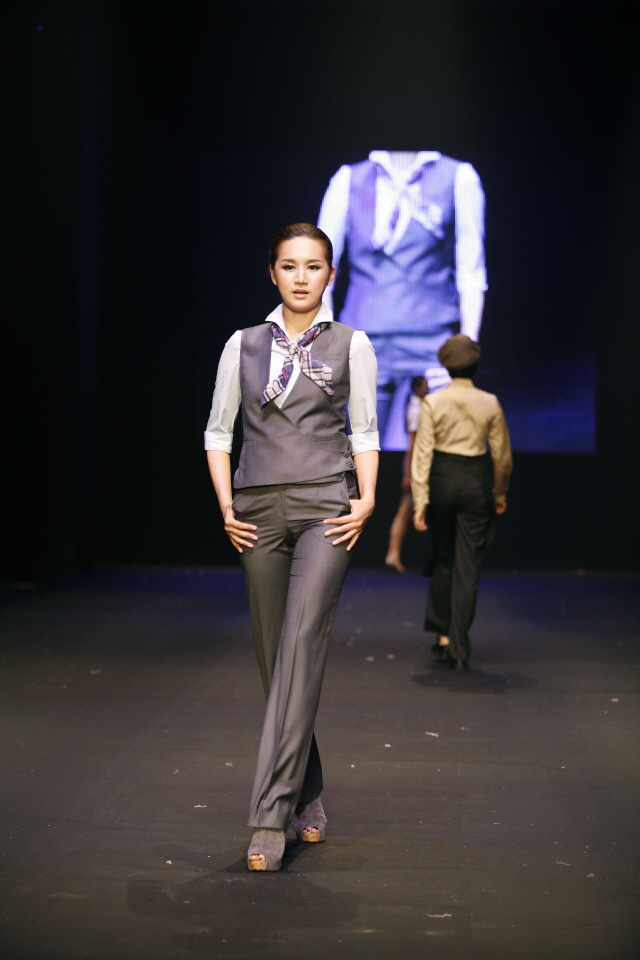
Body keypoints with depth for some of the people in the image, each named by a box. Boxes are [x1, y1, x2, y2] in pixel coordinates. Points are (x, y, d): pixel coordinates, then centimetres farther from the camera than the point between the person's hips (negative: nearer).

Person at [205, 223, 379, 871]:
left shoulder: (350, 344, 7)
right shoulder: (244, 345, 11)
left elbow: (365, 433, 8)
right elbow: (217, 432, 12)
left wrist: (365, 500, -6)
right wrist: (227, 507, 1)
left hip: (326, 506, -3)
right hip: (260, 508, 3)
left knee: (301, 643, -17)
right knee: (273, 653, 5)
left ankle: (270, 814, -20)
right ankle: (307, 797, 21)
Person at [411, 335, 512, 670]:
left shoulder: (433, 402, -4)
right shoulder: (490, 404, -2)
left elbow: (422, 452, -6)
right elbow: (502, 454, 4)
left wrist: (420, 501, -3)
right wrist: (500, 494, 17)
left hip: (442, 479, 1)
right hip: (476, 482, 0)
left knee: (443, 561, 17)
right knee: (468, 567, 2)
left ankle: (443, 635, 23)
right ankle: (459, 648, 0)